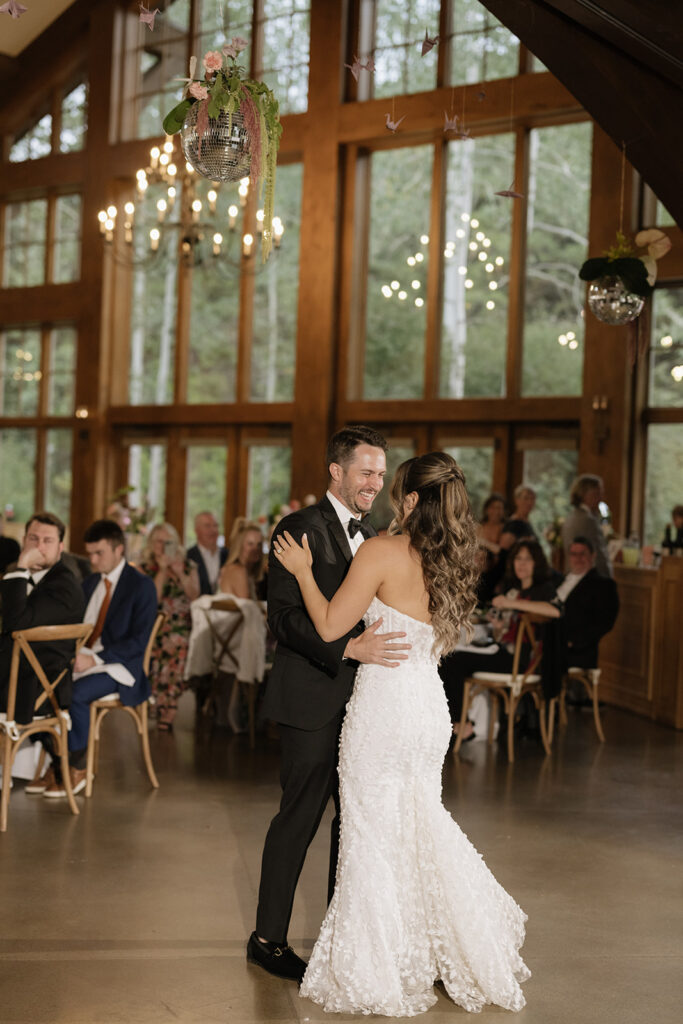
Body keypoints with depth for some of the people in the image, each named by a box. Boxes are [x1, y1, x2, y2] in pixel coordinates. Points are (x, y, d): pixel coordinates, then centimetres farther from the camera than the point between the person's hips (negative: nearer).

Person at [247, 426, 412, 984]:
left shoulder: (368, 536, 16)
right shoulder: (301, 528, -9)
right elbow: (283, 615, -17)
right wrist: (350, 648, -27)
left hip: (360, 697, 8)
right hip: (313, 698, -8)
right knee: (300, 818, -1)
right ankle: (269, 938, 13)